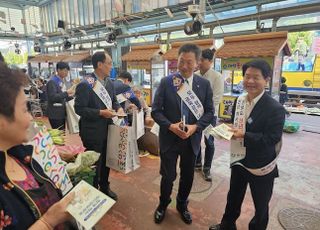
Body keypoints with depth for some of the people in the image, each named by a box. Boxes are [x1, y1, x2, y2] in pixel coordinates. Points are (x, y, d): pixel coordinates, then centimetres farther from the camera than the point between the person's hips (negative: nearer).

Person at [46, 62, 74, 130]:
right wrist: (66, 93, -20)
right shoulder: (52, 82, -11)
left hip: (62, 113, 8)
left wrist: (70, 96, 3)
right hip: (55, 115, -8)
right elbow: (53, 97, -21)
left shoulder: (61, 81, 13)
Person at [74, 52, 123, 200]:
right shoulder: (85, 85, -18)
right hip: (93, 131, -7)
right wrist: (100, 113, -24)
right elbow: (79, 109, -19)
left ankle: (104, 187, 43)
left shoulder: (109, 82, 4)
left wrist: (118, 108, -6)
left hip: (107, 129, 7)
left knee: (106, 160, 21)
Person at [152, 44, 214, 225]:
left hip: (192, 139, 2)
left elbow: (209, 112, 0)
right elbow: (156, 110, -6)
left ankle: (182, 205, 45)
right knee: (168, 176, 10)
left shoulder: (204, 84, -2)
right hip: (169, 138, -2)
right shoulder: (166, 82, -7)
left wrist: (196, 126, -17)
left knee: (188, 176, 18)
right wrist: (170, 126, -21)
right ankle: (163, 205, 40)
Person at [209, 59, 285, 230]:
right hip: (239, 160, 6)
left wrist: (244, 136, -32)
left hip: (261, 166, -6)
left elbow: (272, 139, -23)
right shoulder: (239, 101, 0)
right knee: (233, 197, 25)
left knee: (260, 205, 19)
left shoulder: (275, 109, -20)